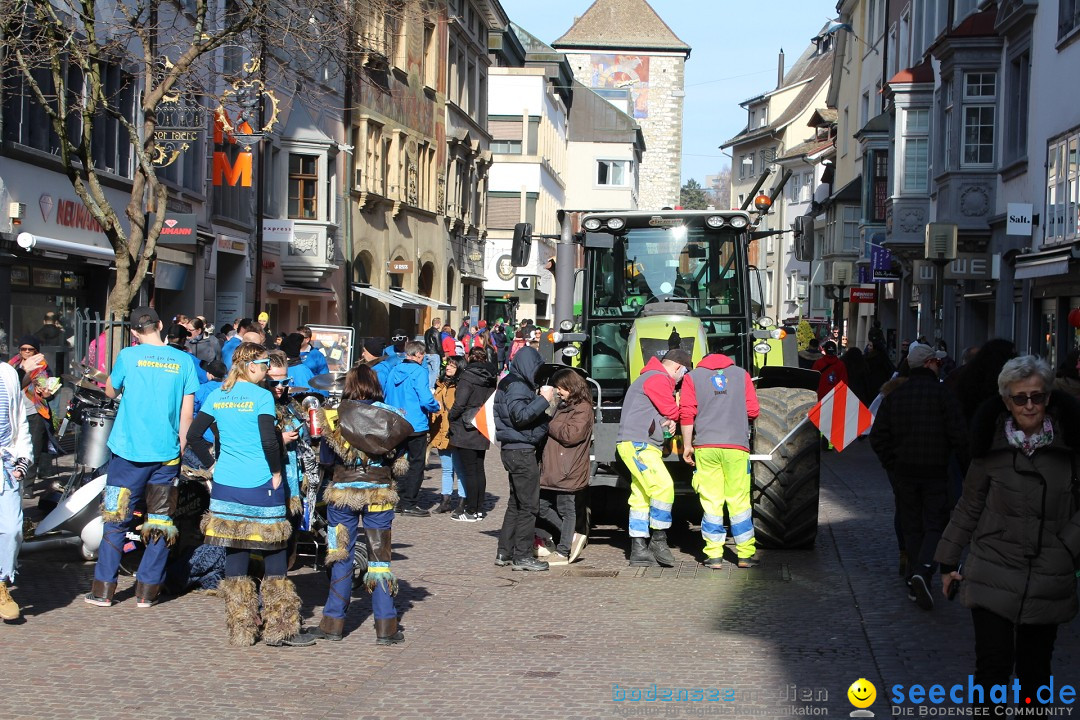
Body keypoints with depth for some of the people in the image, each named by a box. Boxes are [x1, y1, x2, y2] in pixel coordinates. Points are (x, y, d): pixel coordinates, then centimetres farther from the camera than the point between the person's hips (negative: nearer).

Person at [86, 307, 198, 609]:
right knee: (161, 523, 9)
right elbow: (187, 415, 1)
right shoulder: (184, 360, 1)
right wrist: (181, 449, 11)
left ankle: (103, 589, 8)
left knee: (117, 520, 7)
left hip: (129, 451, -1)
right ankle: (147, 591, 9)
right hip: (167, 454, 1)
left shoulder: (129, 356, -4)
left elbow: (111, 391, 14)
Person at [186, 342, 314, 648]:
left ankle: (240, 629, 13)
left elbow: (193, 434, 6)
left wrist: (212, 465, 13)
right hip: (260, 486, -5)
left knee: (235, 557, 9)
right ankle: (280, 628, 7)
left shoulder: (218, 396, 6)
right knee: (275, 555, 5)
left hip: (226, 486, 5)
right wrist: (277, 472, -6)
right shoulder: (262, 396, -10)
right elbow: (268, 440, -19)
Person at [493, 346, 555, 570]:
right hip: (522, 451, -11)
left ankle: (504, 552, 19)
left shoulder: (514, 384, 19)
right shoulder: (517, 386, -14)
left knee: (516, 503, 15)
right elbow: (520, 416, -25)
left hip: (515, 450, 11)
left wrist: (537, 398, 14)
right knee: (529, 505, -7)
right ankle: (522, 556, -5)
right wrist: (543, 400, -22)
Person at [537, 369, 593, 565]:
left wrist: (549, 425, -12)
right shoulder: (563, 406, 19)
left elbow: (571, 434, -22)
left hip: (567, 473, -10)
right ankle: (572, 537, 17)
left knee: (566, 510, -1)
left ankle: (563, 552, 6)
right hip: (552, 471, 10)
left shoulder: (582, 409, -11)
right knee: (543, 507, 9)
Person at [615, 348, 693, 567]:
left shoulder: (650, 377, 24)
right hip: (637, 444, -11)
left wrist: (670, 422, 3)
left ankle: (639, 549, 8)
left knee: (641, 497, 8)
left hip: (641, 445, 11)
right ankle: (658, 540, -13)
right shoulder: (659, 379, -10)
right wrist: (673, 417, 13)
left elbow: (662, 414, 24)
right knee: (663, 486, -19)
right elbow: (671, 410, -10)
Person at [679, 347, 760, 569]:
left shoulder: (692, 377, 12)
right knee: (739, 501, 5)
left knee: (711, 501, 2)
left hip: (705, 447, 0)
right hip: (737, 446, 0)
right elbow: (753, 411, 9)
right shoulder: (741, 374, 14)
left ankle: (714, 555, 1)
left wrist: (687, 445, 6)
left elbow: (686, 414, 2)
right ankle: (745, 554, 7)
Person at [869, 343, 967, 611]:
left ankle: (914, 583, 13)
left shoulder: (894, 396, 4)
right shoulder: (942, 394, -10)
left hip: (905, 472, 4)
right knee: (935, 525, 1)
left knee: (911, 527, 12)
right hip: (936, 473, -4)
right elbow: (959, 435, -14)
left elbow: (878, 436, 4)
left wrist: (892, 465, 11)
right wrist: (965, 461, 2)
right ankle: (924, 571, -21)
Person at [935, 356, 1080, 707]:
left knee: (1035, 671, 10)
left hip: (1049, 581, 1)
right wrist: (949, 560, 11)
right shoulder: (992, 445, -2)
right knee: (993, 667, -5)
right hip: (993, 576, -1)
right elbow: (969, 506, 8)